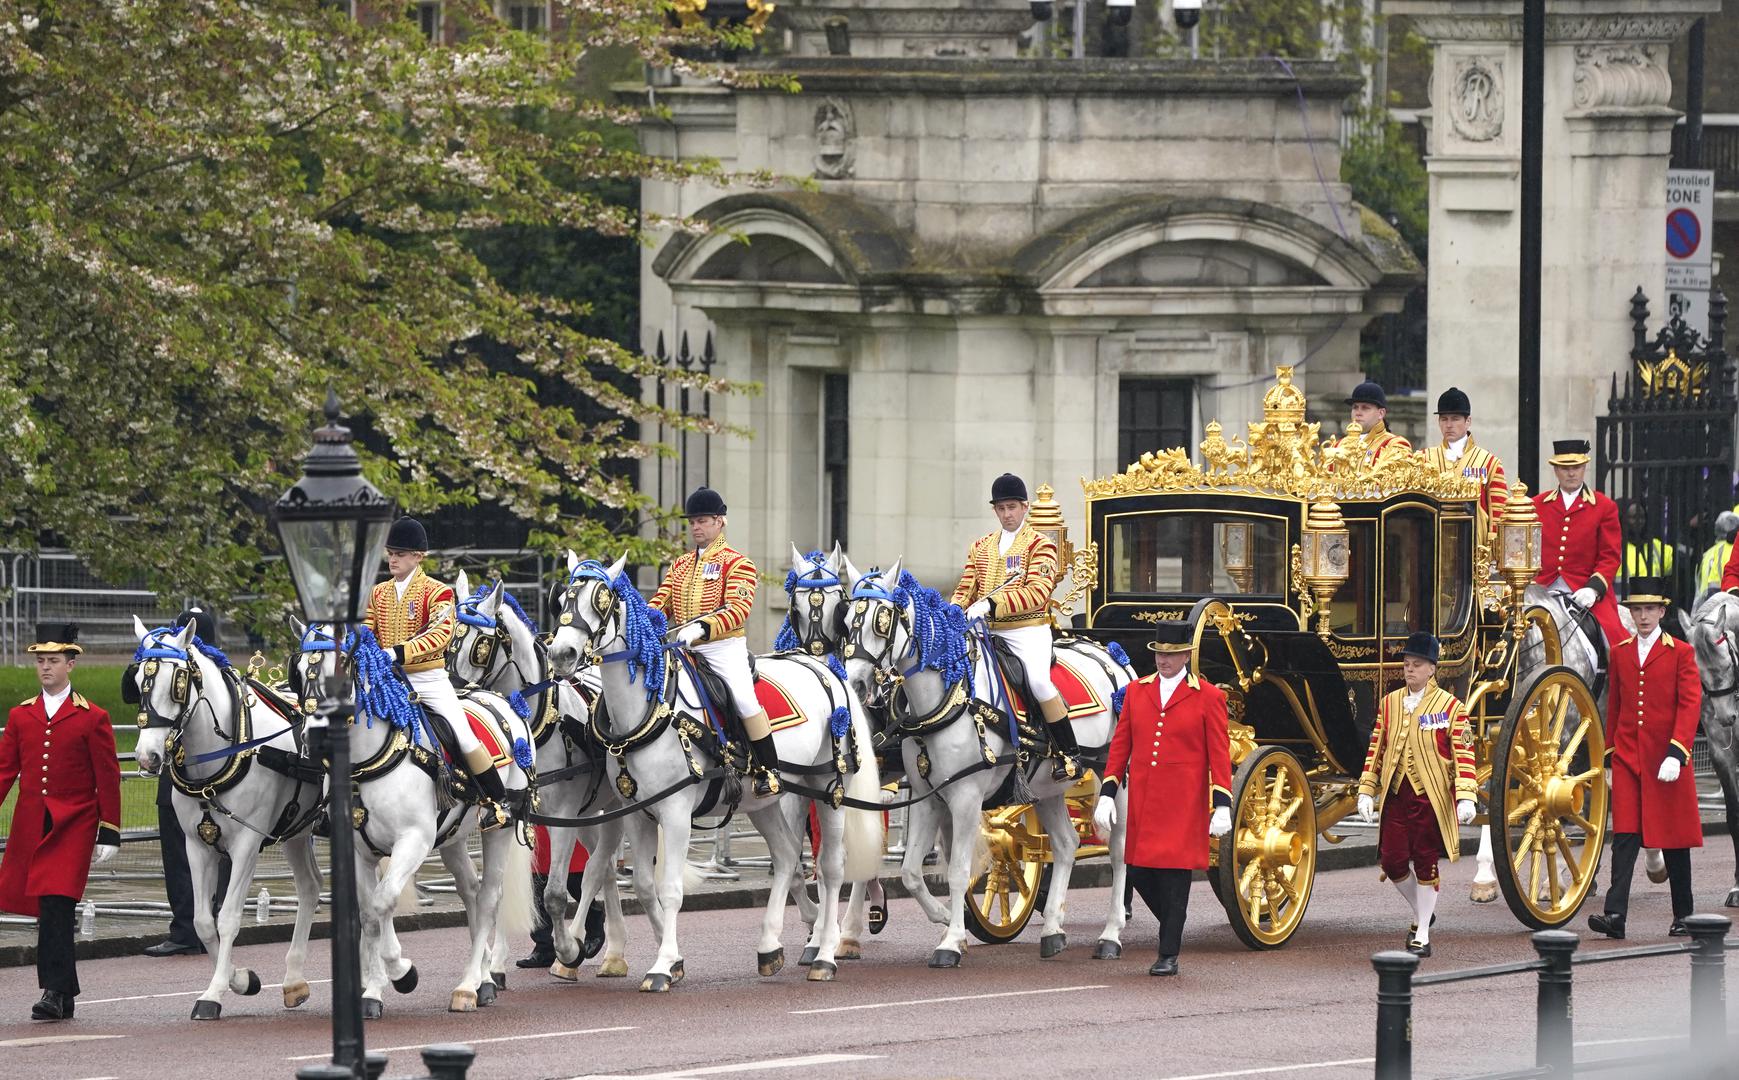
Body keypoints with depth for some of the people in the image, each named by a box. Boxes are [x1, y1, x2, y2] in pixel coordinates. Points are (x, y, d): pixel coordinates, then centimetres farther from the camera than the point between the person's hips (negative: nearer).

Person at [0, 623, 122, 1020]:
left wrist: (108, 835, -1)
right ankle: (64, 992, 16)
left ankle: (55, 992, -17)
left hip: (73, 826, -4)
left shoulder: (92, 719, 0)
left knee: (56, 905, -16)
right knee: (52, 911, 7)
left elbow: (108, 780, 1)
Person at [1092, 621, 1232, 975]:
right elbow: (1120, 745, 11)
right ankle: (1173, 928, 28)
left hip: (1183, 803, -4)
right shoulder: (1137, 691, 10)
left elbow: (1219, 756, -2)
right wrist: (1107, 793, 6)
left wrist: (1221, 805, -8)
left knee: (1174, 876, -5)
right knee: (1139, 872, 5)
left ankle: (1169, 956, 2)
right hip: (1142, 801, 4)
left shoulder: (1209, 698, -1)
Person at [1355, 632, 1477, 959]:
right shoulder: (1389, 703, 9)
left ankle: (1422, 935, 10)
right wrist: (1366, 791, 7)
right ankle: (1422, 914, 26)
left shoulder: (1450, 707, -4)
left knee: (1425, 864, 1)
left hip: (1431, 797, -4)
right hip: (1395, 796, 4)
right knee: (1393, 861, 1)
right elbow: (1376, 748, 12)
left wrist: (1466, 797, -16)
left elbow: (1464, 754, -7)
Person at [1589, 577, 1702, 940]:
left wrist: (1676, 754, -19)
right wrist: (1609, 757, 14)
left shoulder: (1681, 653, -1)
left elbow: (1690, 706, -8)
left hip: (1666, 763, -3)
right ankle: (1615, 915, -18)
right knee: (1625, 836, -9)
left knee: (1674, 839, 6)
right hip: (1627, 758, 3)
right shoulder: (1620, 654, 11)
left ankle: (1683, 916, 17)